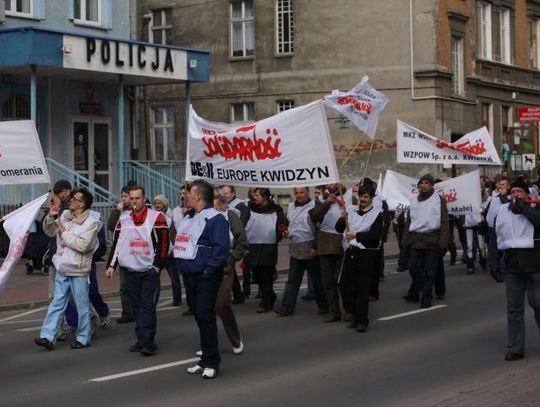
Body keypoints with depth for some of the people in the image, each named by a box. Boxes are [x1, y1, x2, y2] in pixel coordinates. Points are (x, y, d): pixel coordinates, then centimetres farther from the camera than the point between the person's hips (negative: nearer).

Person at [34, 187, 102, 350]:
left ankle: (83, 338, 16)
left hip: (78, 271, -6)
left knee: (82, 306, 5)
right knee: (57, 303, 6)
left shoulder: (91, 222, -13)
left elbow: (82, 245, -23)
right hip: (62, 268, 6)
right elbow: (49, 231, 16)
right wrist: (51, 216, -1)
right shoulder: (65, 216, 6)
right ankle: (48, 337, 5)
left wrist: (64, 232, -15)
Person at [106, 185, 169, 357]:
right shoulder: (124, 219, 9)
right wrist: (111, 265, 5)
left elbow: (164, 243, -6)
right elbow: (116, 243, 12)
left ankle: (148, 343, -10)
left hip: (150, 271, -5)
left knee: (148, 307, -9)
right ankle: (141, 339, 15)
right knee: (136, 307, 8)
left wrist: (157, 265, -10)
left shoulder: (156, 217, -5)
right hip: (130, 271, 5)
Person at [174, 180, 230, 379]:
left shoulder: (215, 219, -12)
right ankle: (206, 360, 20)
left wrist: (209, 269, -21)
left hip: (206, 277, -9)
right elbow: (180, 243, 23)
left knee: (205, 317, -10)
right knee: (199, 318, 12)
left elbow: (221, 248, -19)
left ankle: (211, 363, -5)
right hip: (189, 276, 9)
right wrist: (180, 264, 11)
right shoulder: (187, 218, 16)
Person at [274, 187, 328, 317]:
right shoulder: (291, 206, 13)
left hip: (310, 249, -6)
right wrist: (286, 232, 6)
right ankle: (287, 307, 4)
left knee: (317, 278, 6)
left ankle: (323, 305, 18)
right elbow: (287, 222, 27)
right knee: (293, 279, 5)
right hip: (295, 248, 6)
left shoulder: (314, 206, -10)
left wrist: (315, 247, -16)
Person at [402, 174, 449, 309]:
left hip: (432, 240, -4)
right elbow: (409, 220, 14)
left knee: (429, 271, 2)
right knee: (414, 267, 3)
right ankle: (414, 294, 17)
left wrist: (443, 241, -13)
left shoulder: (438, 200, -1)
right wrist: (406, 237, 4)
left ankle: (426, 298, 8)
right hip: (415, 240, 4)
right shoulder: (414, 201, 12)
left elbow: (444, 221, -5)